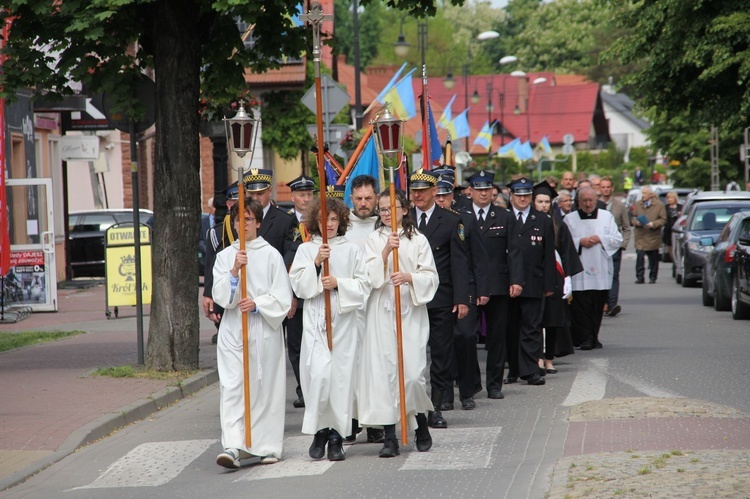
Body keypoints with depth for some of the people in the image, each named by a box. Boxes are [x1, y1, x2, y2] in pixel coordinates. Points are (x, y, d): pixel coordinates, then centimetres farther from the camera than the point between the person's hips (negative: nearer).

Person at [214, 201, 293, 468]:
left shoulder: (271, 255, 3)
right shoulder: (224, 257, 9)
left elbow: (283, 297, -1)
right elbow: (221, 296, -1)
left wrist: (258, 304, -16)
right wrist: (234, 271, -15)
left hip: (264, 329, -1)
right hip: (233, 329, 1)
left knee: (266, 387, 3)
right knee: (231, 386, -10)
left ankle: (268, 446, 13)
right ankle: (233, 446, -17)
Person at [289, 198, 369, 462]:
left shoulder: (352, 250, 8)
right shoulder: (305, 250, 8)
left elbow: (363, 286, 4)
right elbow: (298, 285, 0)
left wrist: (339, 283, -10)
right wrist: (315, 264, -12)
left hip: (343, 319, 1)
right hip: (315, 319, -1)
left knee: (341, 375, -1)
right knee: (319, 373, -14)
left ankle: (336, 436, 7)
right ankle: (319, 429, 3)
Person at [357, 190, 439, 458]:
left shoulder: (418, 240, 7)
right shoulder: (374, 240, 8)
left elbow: (430, 277, 3)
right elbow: (370, 275, -3)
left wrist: (409, 277, -15)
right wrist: (386, 250, -14)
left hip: (410, 311, -1)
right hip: (381, 312, 1)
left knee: (412, 373, -7)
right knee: (383, 371, -6)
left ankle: (421, 422, 21)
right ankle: (390, 437, -3)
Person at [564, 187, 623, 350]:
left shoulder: (607, 217, 11)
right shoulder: (570, 219, 7)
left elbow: (617, 239, 5)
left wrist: (600, 239, -9)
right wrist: (580, 242, -12)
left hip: (601, 271, 2)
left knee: (598, 305, 2)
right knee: (581, 306, -9)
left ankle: (593, 337, 11)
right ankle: (585, 338, -8)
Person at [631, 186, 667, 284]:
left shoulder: (659, 205, -1)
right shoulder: (637, 205, 10)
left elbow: (663, 219, -2)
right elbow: (633, 216, 16)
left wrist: (653, 224, -16)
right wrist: (636, 222, -7)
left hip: (653, 237, -2)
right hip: (640, 236, 2)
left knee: (653, 259, 6)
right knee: (639, 256, -10)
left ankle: (652, 277, 17)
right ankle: (639, 277, -6)